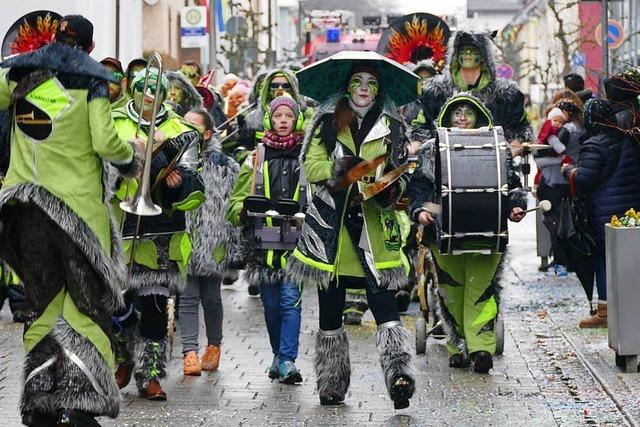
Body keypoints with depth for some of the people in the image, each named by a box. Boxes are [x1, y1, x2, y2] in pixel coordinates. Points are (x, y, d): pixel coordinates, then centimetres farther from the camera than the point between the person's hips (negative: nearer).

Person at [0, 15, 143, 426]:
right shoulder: (92, 81, -4)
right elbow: (104, 143, -11)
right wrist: (132, 152, 9)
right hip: (78, 204, -4)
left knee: (41, 302, 13)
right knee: (87, 304, 2)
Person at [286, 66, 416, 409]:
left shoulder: (391, 128, 13)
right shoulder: (327, 123, 11)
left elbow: (401, 173, 12)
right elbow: (311, 165, 2)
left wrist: (393, 189, -10)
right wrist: (338, 168, -18)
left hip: (375, 224, -1)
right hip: (331, 223, 1)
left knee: (384, 303, -15)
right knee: (330, 308, 5)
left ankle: (398, 375, -23)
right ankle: (332, 383, 14)